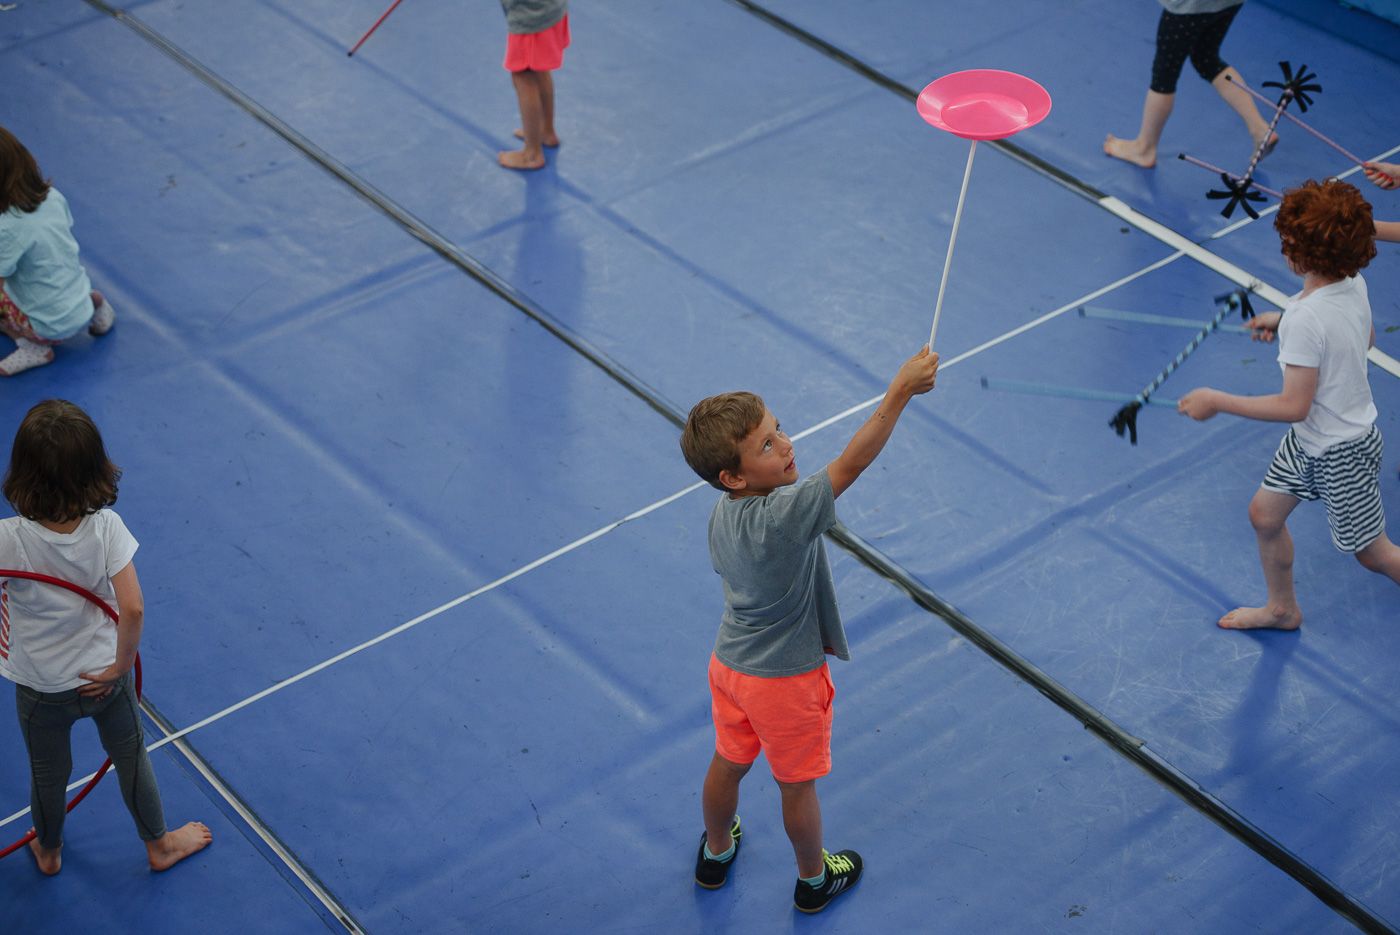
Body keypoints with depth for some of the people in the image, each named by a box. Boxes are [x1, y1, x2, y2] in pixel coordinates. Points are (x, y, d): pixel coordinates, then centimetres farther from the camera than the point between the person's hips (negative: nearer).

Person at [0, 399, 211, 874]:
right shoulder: (107, 528, -26)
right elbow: (132, 609, -27)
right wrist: (119, 666, -14)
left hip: (41, 688, -1)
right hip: (102, 676, 1)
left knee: (47, 773, 26)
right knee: (131, 758, 26)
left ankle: (49, 852, 52)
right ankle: (159, 844, 47)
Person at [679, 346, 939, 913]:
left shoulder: (723, 515, -11)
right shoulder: (783, 516, -37)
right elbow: (851, 463, -40)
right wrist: (900, 392, -40)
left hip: (730, 666, 7)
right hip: (785, 681, -7)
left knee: (727, 765, 29)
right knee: (798, 786, 18)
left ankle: (715, 853, 54)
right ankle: (814, 880, 43)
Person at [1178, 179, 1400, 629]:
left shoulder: (1306, 317, -35)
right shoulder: (1354, 283, -10)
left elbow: (1294, 406, -31)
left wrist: (1216, 401, -22)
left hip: (1340, 455, -9)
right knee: (1265, 515, 21)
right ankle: (1282, 609, 42)